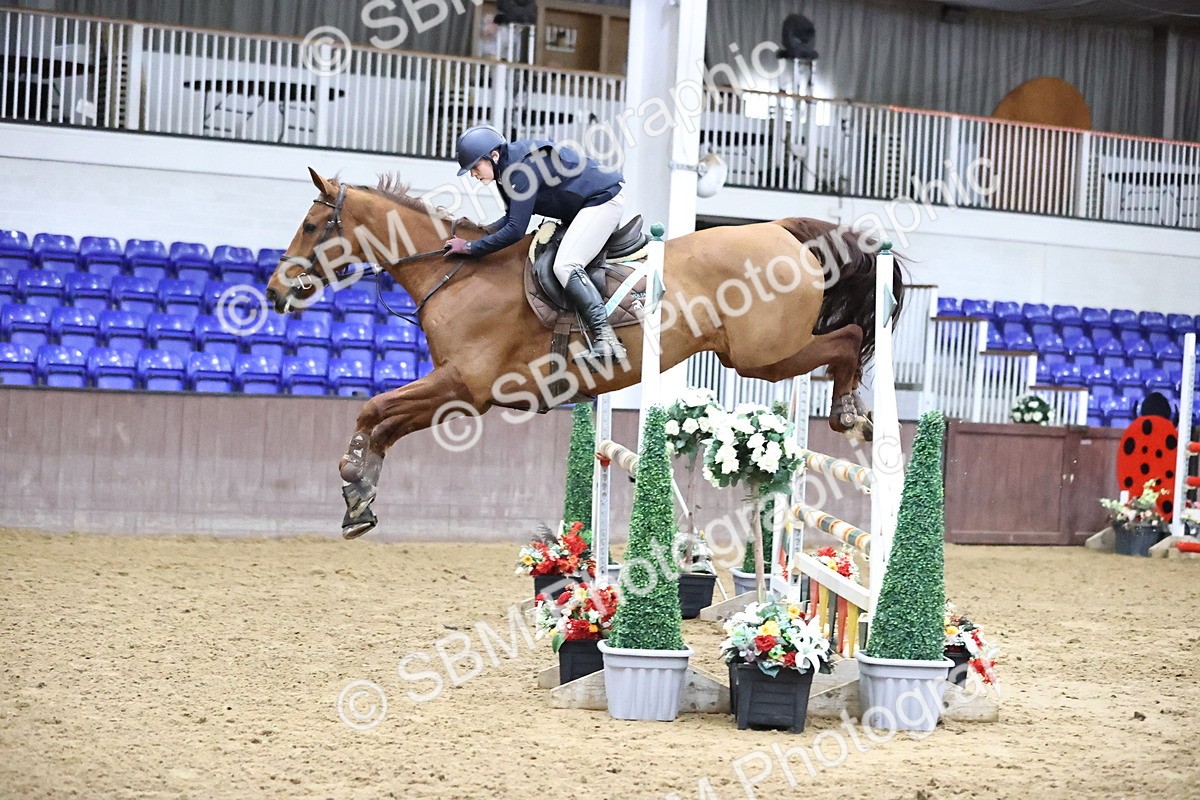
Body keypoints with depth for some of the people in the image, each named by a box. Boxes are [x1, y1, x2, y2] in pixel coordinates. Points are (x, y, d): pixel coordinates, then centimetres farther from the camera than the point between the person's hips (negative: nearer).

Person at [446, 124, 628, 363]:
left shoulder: (524, 168, -27)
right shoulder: (507, 166, 3)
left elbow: (515, 230, -28)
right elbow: (513, 217, 13)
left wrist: (471, 247, -21)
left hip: (604, 199, -11)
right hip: (581, 208, 11)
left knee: (565, 265, -23)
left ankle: (606, 340, -30)